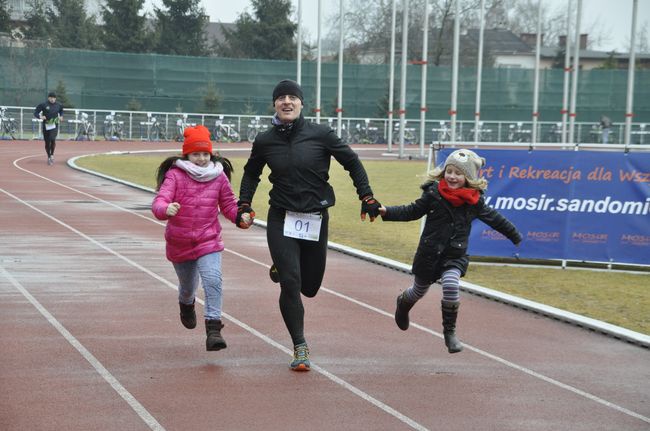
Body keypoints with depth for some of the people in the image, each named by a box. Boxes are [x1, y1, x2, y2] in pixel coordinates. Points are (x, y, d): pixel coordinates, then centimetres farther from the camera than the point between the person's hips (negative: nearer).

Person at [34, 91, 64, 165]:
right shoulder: (43, 105, -4)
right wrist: (40, 116, -22)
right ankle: (49, 157, 21)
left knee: (52, 139, -21)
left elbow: (61, 111, 25)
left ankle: (52, 155, -1)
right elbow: (35, 113, -3)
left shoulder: (58, 105, 4)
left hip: (54, 125, 0)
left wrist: (61, 116, 6)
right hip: (46, 126, 0)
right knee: (47, 142, 4)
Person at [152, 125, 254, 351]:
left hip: (209, 241, 0)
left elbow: (228, 204, 10)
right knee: (188, 285, 20)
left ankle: (213, 330, -27)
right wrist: (166, 209, -44)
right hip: (179, 243, 0)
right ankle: (186, 305, 57)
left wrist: (240, 217, -11)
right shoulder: (175, 175, -9)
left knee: (213, 280, -23)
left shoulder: (219, 176, -1)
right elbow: (159, 201, -20)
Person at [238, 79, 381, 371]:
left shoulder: (321, 134, -6)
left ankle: (283, 268, 44)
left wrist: (366, 197, 0)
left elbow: (352, 162, 4)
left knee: (310, 286, 9)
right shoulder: (264, 141, 0)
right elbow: (251, 173, 18)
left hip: (316, 219, 1)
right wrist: (244, 204, 7)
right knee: (290, 284, -12)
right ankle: (300, 348, 0)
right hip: (281, 219, -1)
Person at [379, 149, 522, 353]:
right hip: (429, 252, 0)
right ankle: (403, 302, 56)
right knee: (419, 290, 17)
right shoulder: (433, 193, -8)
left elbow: (493, 218, 12)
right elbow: (413, 211, -2)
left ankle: (450, 332, -8)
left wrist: (516, 237, 24)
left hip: (456, 254, 0)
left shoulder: (474, 201, -2)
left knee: (451, 286, -25)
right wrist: (387, 212, -16)